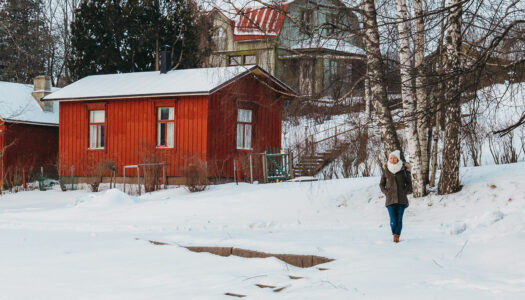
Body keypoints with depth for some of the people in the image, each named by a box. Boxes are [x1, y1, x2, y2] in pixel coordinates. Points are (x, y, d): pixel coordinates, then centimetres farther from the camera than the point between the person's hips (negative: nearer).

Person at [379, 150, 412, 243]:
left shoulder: (404, 169, 0)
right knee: (393, 221, -7)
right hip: (390, 200, 0)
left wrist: (404, 192, -1)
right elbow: (381, 184, 13)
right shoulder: (386, 170, 3)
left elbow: (409, 183, 11)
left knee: (399, 220, -2)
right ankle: (394, 234, 21)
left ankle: (397, 236, 13)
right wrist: (386, 193, -1)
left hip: (401, 199, 0)